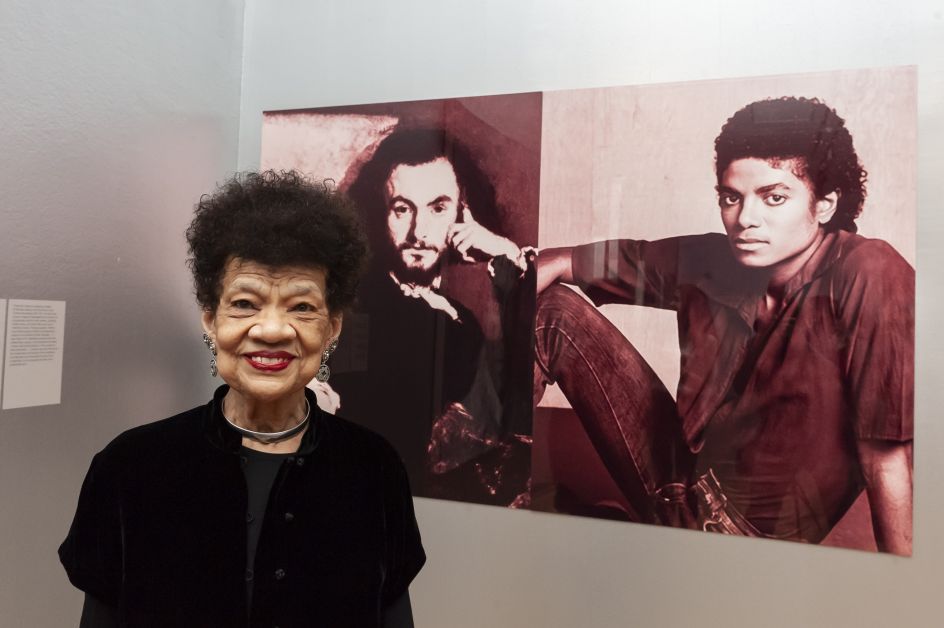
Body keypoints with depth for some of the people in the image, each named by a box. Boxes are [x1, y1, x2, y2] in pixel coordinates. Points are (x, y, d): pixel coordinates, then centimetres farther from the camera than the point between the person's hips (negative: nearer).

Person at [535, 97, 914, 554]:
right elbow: (558, 264, -3)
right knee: (558, 311, 0)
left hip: (747, 528, -4)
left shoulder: (870, 274, -22)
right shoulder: (706, 261, -8)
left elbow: (887, 458, -22)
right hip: (678, 482, 5)